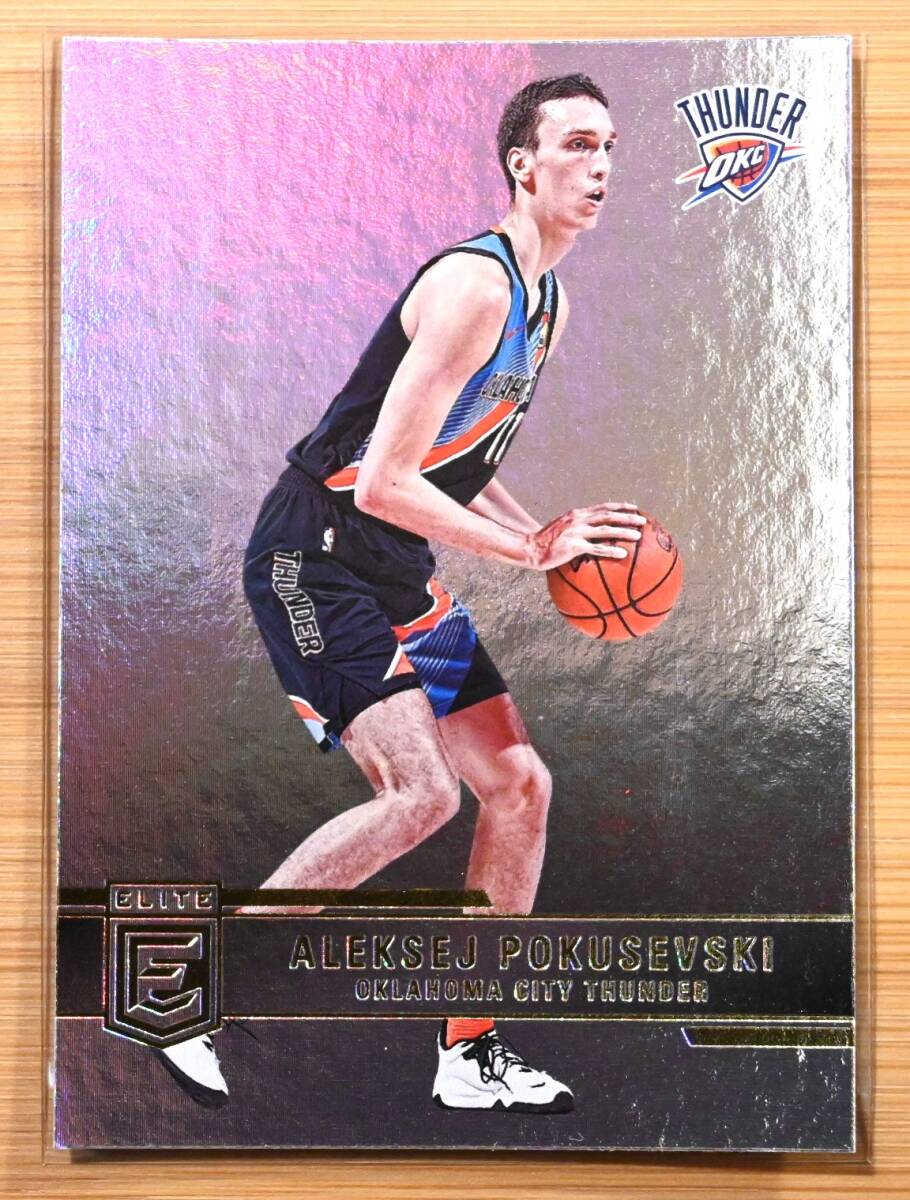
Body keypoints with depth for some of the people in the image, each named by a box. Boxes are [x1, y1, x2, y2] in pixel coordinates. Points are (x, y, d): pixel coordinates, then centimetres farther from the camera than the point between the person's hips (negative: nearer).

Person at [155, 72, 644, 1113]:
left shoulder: (549, 304, 13)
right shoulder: (475, 285, -19)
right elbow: (381, 481, -24)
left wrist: (552, 541, 7)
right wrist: (533, 550, -18)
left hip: (394, 575, 10)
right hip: (312, 559, -10)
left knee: (518, 784, 6)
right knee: (422, 795, -21)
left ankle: (471, 1055, 19)